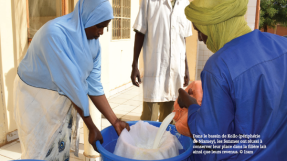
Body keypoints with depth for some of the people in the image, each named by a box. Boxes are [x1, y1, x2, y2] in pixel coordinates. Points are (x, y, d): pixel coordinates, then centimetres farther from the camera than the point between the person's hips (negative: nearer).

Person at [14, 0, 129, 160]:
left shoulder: (94, 42, -7)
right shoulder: (55, 32, -28)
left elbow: (93, 84, -5)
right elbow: (70, 83, -29)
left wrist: (115, 121, -9)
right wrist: (92, 127, -24)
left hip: (64, 99, 6)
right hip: (37, 98, -5)